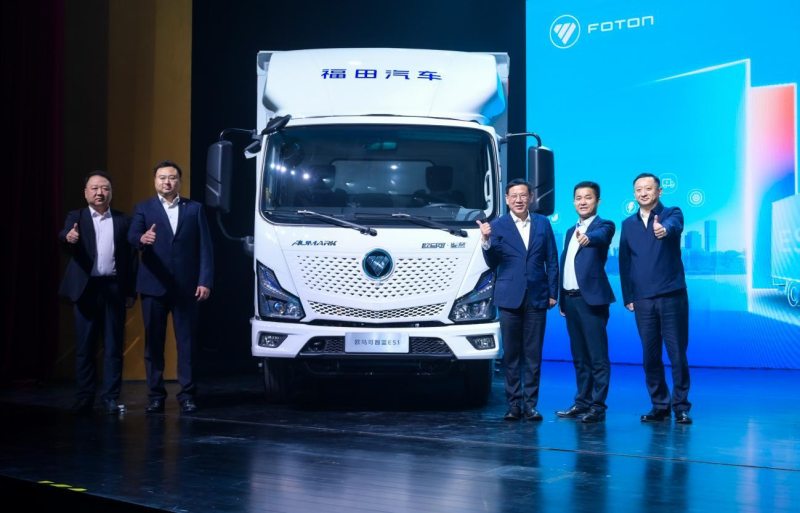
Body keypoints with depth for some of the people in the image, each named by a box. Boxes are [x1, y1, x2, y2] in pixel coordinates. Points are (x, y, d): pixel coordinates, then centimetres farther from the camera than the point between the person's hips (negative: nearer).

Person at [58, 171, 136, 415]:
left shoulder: (123, 221, 9)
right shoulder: (76, 217, 7)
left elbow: (130, 258, 6)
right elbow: (64, 237, -14)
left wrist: (131, 292, -1)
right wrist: (69, 238, -38)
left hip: (114, 289, 0)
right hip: (86, 289, 0)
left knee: (113, 346, 2)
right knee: (85, 346, 3)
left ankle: (111, 397, 8)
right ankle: (84, 398, 10)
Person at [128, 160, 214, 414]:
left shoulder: (195, 209, 8)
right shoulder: (143, 208, 7)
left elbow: (205, 248, 4)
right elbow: (132, 236, -9)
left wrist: (205, 281, -5)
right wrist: (142, 239, -33)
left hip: (186, 287, 0)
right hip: (153, 286, 0)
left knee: (187, 342, 2)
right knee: (153, 343, 4)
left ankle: (187, 395, 8)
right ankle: (155, 395, 11)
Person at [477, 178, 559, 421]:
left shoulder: (543, 223, 8)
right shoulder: (497, 226, 3)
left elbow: (552, 261, 9)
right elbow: (492, 263, -2)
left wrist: (553, 293, 4)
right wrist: (486, 241, -19)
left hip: (537, 298, 1)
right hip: (510, 298, -1)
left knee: (533, 355, 3)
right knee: (511, 354, 3)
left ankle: (530, 404, 9)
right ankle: (514, 403, 10)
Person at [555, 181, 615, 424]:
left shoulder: (603, 226, -2)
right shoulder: (571, 232, 20)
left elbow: (601, 236, -27)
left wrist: (588, 238, -50)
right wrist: (562, 300, 15)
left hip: (591, 299, -7)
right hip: (571, 300, 7)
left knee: (598, 356, -5)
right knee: (579, 356, 13)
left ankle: (597, 406, -2)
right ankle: (582, 402, 20)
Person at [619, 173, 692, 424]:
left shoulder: (672, 213, 0)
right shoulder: (628, 224, 11)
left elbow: (675, 225, -25)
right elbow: (624, 262, 14)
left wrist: (664, 229, -49)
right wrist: (628, 297, 9)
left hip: (672, 296, -3)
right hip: (643, 300, 3)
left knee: (677, 354, -1)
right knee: (650, 356, 6)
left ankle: (681, 406, 10)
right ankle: (659, 406, 17)